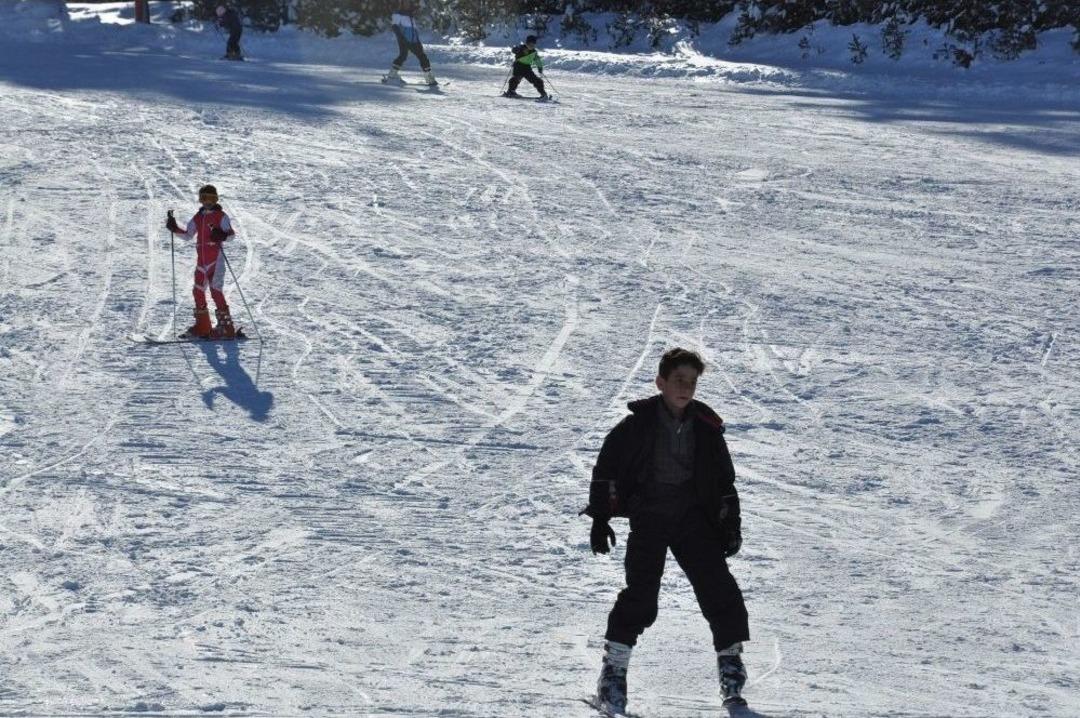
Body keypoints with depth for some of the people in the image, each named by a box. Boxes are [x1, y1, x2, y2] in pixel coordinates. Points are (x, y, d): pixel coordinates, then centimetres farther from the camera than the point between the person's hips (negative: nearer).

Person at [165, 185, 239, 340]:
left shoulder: (221, 216, -3)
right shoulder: (198, 217, 15)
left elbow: (231, 233, -12)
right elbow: (188, 234, 22)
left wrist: (223, 235, -33)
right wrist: (175, 228, 8)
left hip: (216, 258, -7)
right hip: (201, 260, 7)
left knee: (215, 290, -14)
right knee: (198, 290, 8)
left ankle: (226, 326, -12)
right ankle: (202, 326, 18)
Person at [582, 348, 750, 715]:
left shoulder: (706, 426, 2)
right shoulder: (638, 423, -7)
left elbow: (724, 479, 13)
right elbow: (606, 468, -1)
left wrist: (731, 523, 8)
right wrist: (600, 518, -5)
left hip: (693, 517, 3)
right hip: (648, 518, -3)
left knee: (718, 587, -8)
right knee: (641, 595, -13)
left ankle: (730, 660, 7)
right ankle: (614, 669, -3)